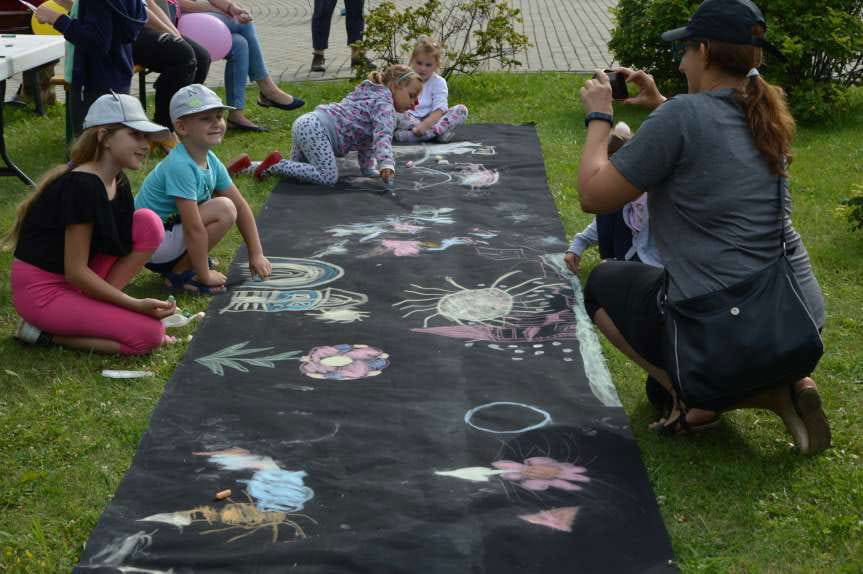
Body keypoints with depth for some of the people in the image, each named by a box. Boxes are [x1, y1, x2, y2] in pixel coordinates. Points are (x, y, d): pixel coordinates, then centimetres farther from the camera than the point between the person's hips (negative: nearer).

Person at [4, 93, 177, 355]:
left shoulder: (117, 182, 4)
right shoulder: (82, 186, -24)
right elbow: (76, 272, -22)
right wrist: (136, 305, -21)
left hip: (76, 283, 9)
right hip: (42, 290, -9)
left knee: (149, 224, -4)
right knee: (150, 334, -17)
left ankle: (93, 308, 0)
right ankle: (44, 333, -5)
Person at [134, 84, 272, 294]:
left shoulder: (211, 162, 2)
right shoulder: (180, 166, -26)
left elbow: (241, 207, 8)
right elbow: (194, 229, -26)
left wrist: (256, 255, 5)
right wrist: (205, 276, -20)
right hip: (149, 245, -9)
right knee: (224, 210, -19)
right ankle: (179, 274, -9)